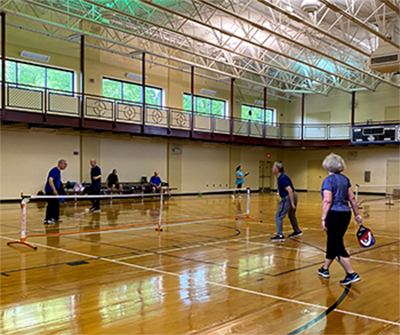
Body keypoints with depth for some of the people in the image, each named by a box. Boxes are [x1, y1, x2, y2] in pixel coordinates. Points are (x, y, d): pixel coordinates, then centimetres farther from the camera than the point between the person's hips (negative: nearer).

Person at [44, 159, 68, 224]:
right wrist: (54, 189, -30)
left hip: (54, 191, 10)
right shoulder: (54, 170, -16)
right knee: (51, 204, -9)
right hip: (50, 190, -10)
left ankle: (55, 217, 27)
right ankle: (47, 220, -6)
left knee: (56, 204, 15)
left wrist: (56, 190, 22)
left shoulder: (58, 171, 15)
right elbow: (50, 180, -27)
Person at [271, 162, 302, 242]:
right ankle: (297, 231, 40)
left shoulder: (282, 178, -22)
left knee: (279, 216, -6)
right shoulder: (281, 177, 8)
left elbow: (290, 191, -26)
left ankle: (280, 236, -6)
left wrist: (292, 203, -25)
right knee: (291, 216, 25)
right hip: (292, 197, 10)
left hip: (288, 198, -10)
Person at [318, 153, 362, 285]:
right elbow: (352, 198, 10)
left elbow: (327, 201, -18)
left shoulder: (328, 180, -11)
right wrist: (357, 214, 15)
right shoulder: (345, 179, 9)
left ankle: (352, 274, -8)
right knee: (332, 242, 19)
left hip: (334, 215, -8)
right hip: (345, 214, 8)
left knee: (337, 245, -2)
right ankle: (325, 269, 32)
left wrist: (323, 219, -17)